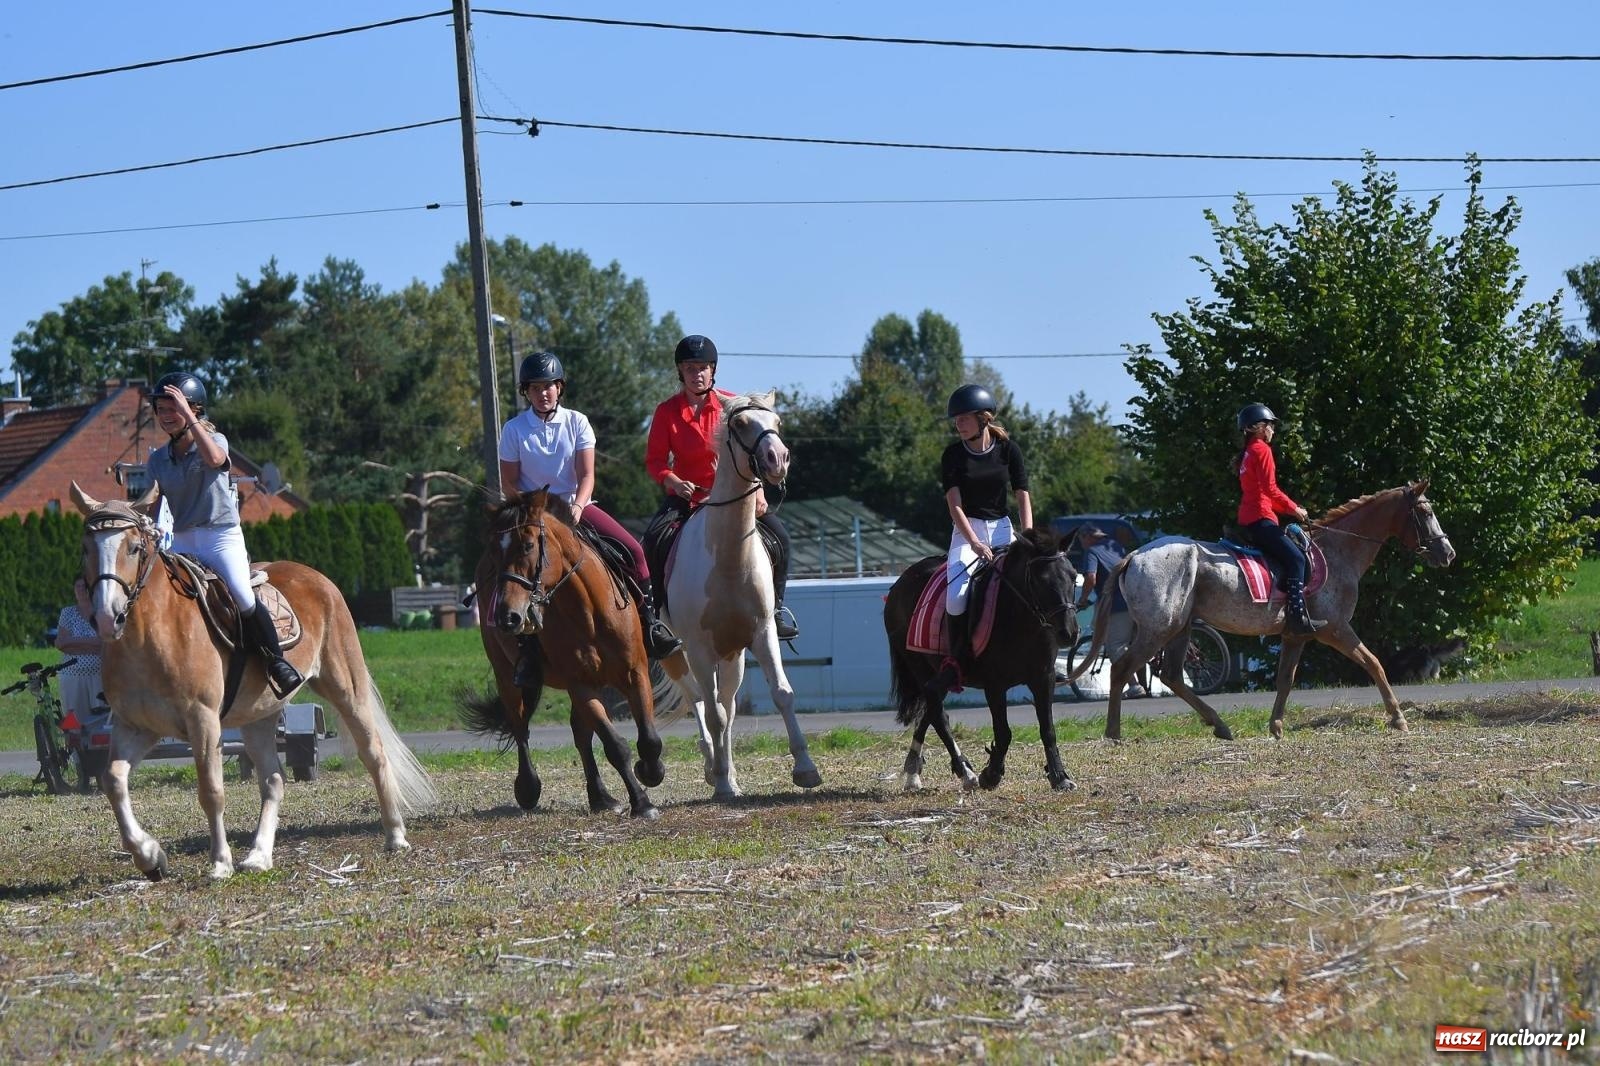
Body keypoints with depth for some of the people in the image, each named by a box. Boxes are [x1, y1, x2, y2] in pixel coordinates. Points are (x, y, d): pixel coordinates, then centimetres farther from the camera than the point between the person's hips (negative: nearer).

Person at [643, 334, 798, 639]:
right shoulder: (667, 411, -3)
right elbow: (655, 459, -4)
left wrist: (756, 491, -14)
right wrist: (674, 483, -24)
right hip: (686, 493, -1)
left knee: (779, 535, -18)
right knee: (654, 537, -27)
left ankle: (776, 606, 0)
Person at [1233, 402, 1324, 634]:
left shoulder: (1248, 453, 21)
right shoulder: (1262, 449, -8)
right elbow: (1270, 489, -16)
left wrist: (1288, 508, 14)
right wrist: (1294, 508, -5)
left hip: (1247, 519, 10)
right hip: (1260, 517, -10)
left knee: (1292, 558, 12)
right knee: (1295, 558, -15)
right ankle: (1298, 616, -26)